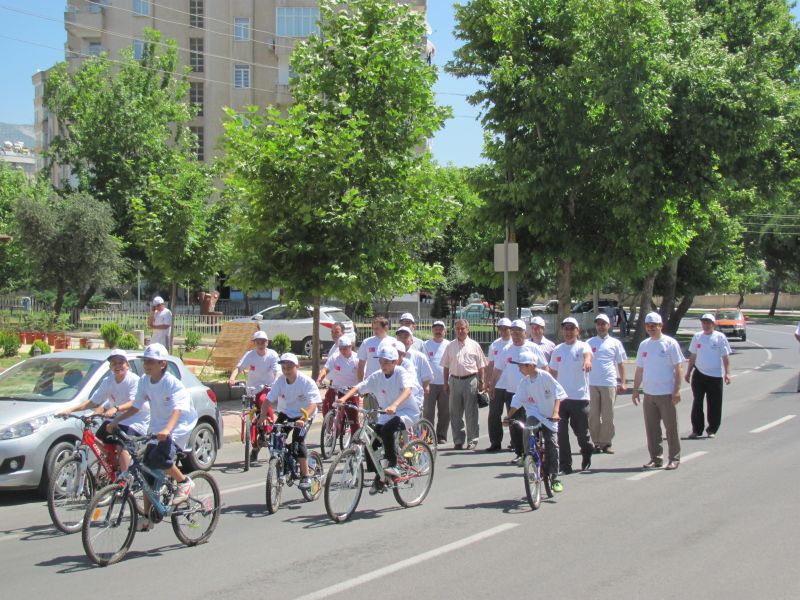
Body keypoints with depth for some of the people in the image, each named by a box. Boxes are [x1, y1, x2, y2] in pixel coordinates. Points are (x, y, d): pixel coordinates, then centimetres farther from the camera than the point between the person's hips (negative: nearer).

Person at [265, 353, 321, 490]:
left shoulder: (306, 382, -23)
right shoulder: (280, 381, -11)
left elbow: (313, 403, -32)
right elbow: (269, 400, -13)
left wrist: (303, 419, -47)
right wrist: (263, 416, -27)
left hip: (304, 415, -4)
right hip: (286, 413, 5)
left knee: (298, 441, -24)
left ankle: (305, 477, -15)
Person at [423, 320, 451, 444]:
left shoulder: (449, 345, 8)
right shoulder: (426, 345, 5)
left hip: (445, 384, 1)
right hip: (430, 383, -1)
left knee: (444, 412, 4)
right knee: (428, 412, -3)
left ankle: (441, 436, 12)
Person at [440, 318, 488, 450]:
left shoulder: (474, 345, 4)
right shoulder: (450, 346, 10)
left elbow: (481, 366, 5)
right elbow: (446, 366, 12)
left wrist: (482, 382, 0)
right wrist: (446, 383, 7)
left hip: (471, 380, -3)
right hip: (455, 380, 3)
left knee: (471, 413, 0)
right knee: (455, 413, 5)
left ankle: (472, 440, 6)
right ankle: (458, 441, 12)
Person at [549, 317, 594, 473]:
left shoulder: (582, 346, -4)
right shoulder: (557, 350, 10)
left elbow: (588, 354, -29)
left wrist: (587, 360, -53)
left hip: (580, 398, -3)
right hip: (560, 398, 4)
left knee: (582, 432, 7)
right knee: (561, 433, -2)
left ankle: (587, 455, 34)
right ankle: (565, 465, 5)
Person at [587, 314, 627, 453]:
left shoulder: (615, 343, 7)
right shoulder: (589, 342, 9)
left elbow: (621, 363, 9)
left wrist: (622, 382, 2)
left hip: (609, 384, -1)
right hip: (592, 384, 1)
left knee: (608, 416, 0)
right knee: (593, 415, 3)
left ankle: (606, 443, 8)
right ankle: (596, 443, 11)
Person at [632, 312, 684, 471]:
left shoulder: (670, 343, -4)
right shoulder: (644, 345, 11)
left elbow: (678, 369, -6)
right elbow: (639, 370, 15)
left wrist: (677, 390, -13)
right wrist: (635, 390, 11)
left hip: (667, 394, -5)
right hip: (649, 394, 5)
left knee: (671, 428, 0)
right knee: (651, 429, 8)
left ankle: (674, 459, 7)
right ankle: (656, 458, 16)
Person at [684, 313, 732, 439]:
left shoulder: (720, 337, -2)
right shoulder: (697, 337, 7)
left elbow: (725, 357, -2)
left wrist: (727, 373, -11)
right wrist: (688, 372, 13)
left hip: (715, 376, -3)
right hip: (699, 374, 3)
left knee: (714, 405, 3)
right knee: (697, 403, 2)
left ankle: (712, 430, 16)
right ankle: (696, 430, 8)